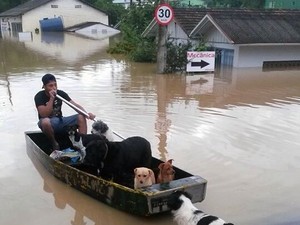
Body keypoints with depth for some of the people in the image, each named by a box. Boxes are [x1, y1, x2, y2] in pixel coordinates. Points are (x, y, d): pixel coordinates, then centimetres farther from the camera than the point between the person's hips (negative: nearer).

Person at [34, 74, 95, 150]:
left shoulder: (60, 93, -3)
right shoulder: (39, 96, -14)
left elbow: (75, 105, -8)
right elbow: (44, 115, -25)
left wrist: (86, 113, -26)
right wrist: (51, 99, -29)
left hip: (60, 121, 4)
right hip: (48, 124, -4)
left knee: (81, 117, -17)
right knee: (45, 121, -40)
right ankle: (54, 143, -15)